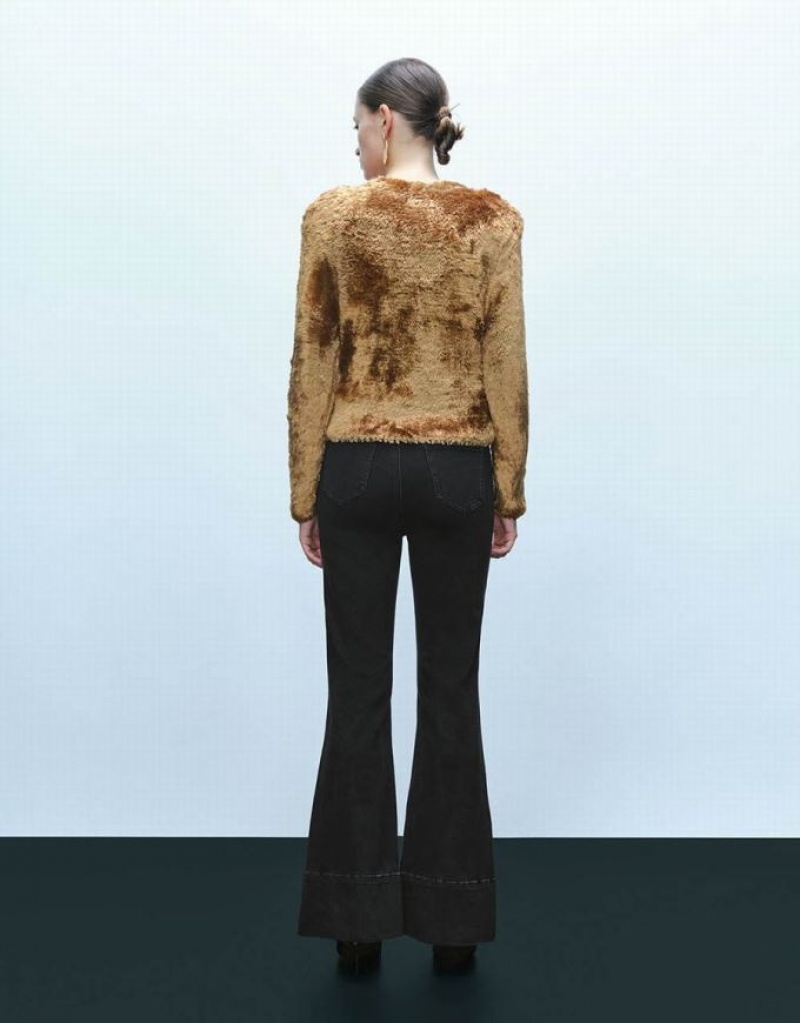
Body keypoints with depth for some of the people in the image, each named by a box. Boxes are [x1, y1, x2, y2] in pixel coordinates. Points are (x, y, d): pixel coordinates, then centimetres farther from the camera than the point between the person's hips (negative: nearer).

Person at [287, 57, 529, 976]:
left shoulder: (332, 216, -4)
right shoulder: (494, 219, 0)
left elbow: (312, 365, -3)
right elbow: (506, 367, -2)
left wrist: (306, 495, 4)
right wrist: (510, 491, 6)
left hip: (357, 468, -1)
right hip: (455, 471, 1)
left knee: (359, 691, 7)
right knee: (450, 691, 8)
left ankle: (358, 917, 13)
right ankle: (451, 921, 14)